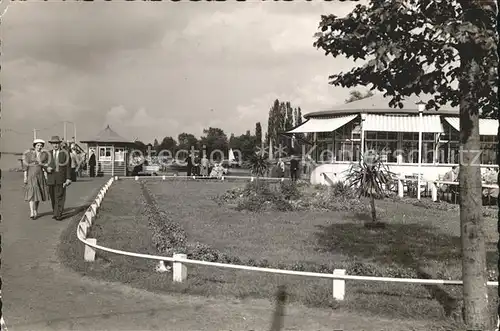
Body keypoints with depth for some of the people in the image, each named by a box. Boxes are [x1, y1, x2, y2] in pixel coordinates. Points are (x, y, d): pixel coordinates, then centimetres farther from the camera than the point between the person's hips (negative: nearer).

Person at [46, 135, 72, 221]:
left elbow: (68, 166, -2)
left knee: (60, 197, -6)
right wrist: (47, 168, -12)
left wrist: (68, 179, -8)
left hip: (61, 179, -3)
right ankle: (55, 213, 20)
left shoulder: (65, 153, 1)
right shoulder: (49, 154, 9)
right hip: (51, 179, 3)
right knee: (53, 197, 8)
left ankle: (59, 214, -4)